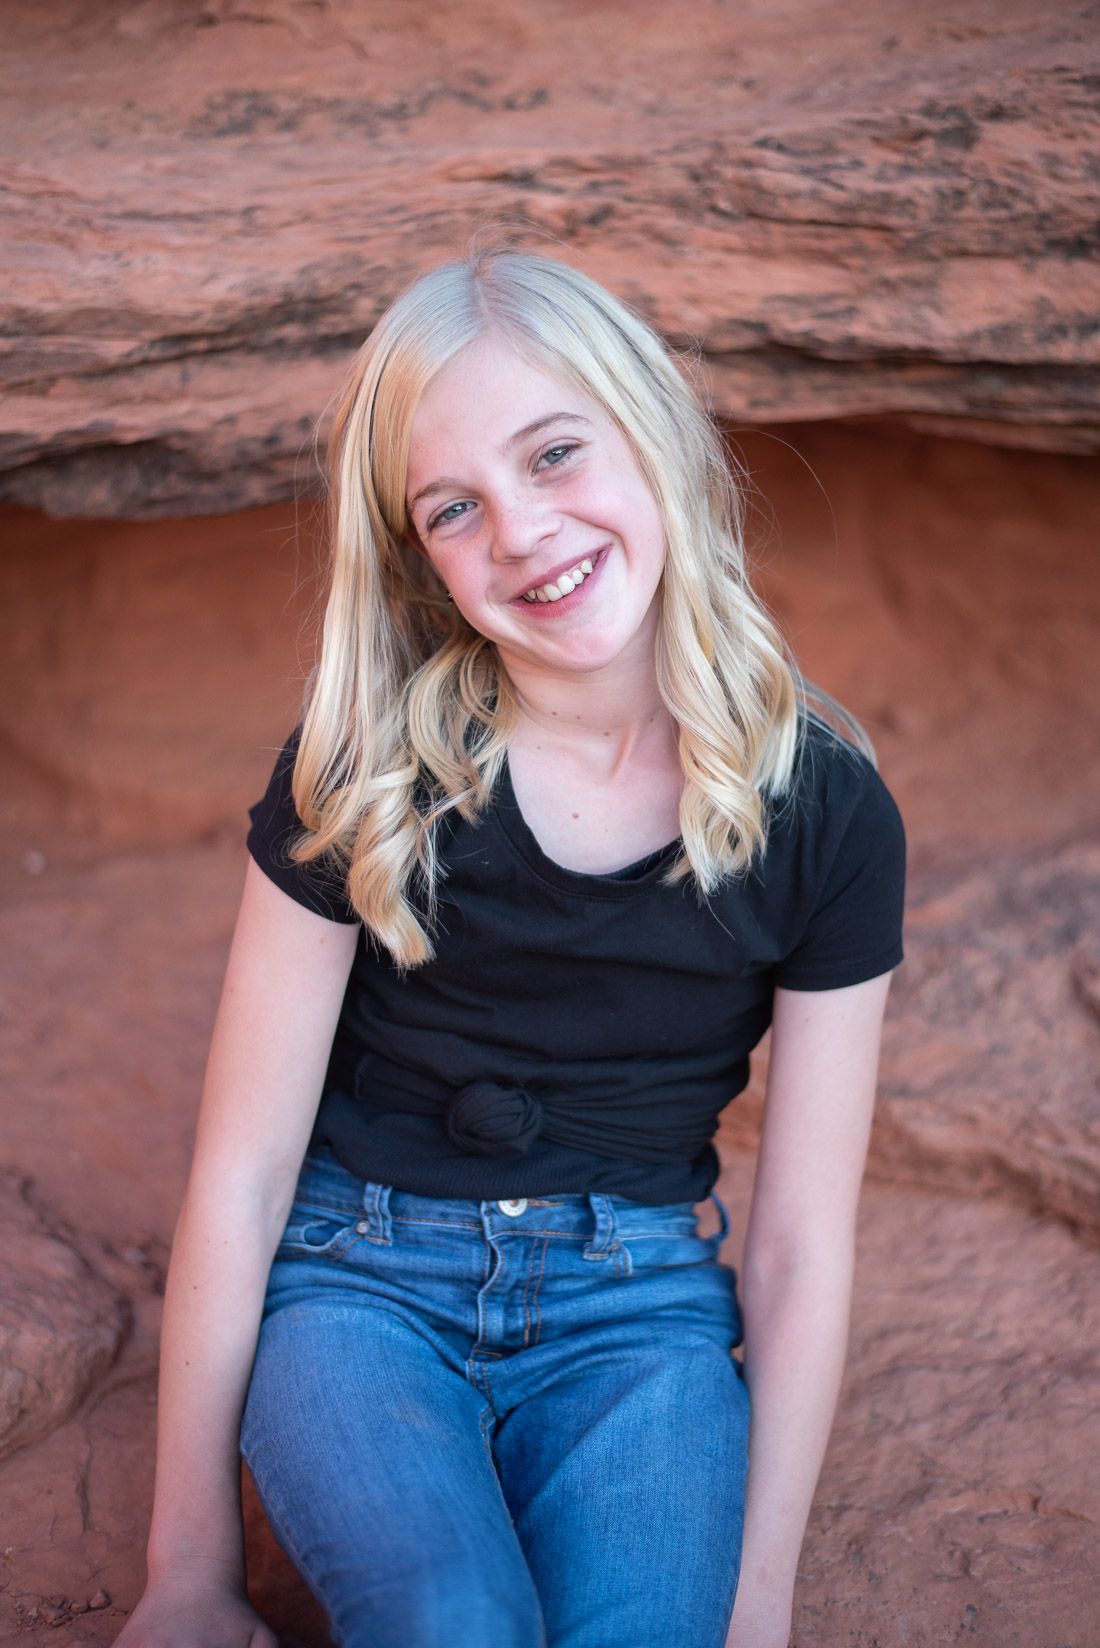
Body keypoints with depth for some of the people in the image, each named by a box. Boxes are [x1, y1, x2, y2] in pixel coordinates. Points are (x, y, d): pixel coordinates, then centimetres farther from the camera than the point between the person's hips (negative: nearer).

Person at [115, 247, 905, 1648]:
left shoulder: (824, 811, -8)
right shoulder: (359, 774, -11)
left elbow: (800, 1246, -2)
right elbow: (240, 1170, -6)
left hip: (635, 1306, 2)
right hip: (360, 1272, -1)